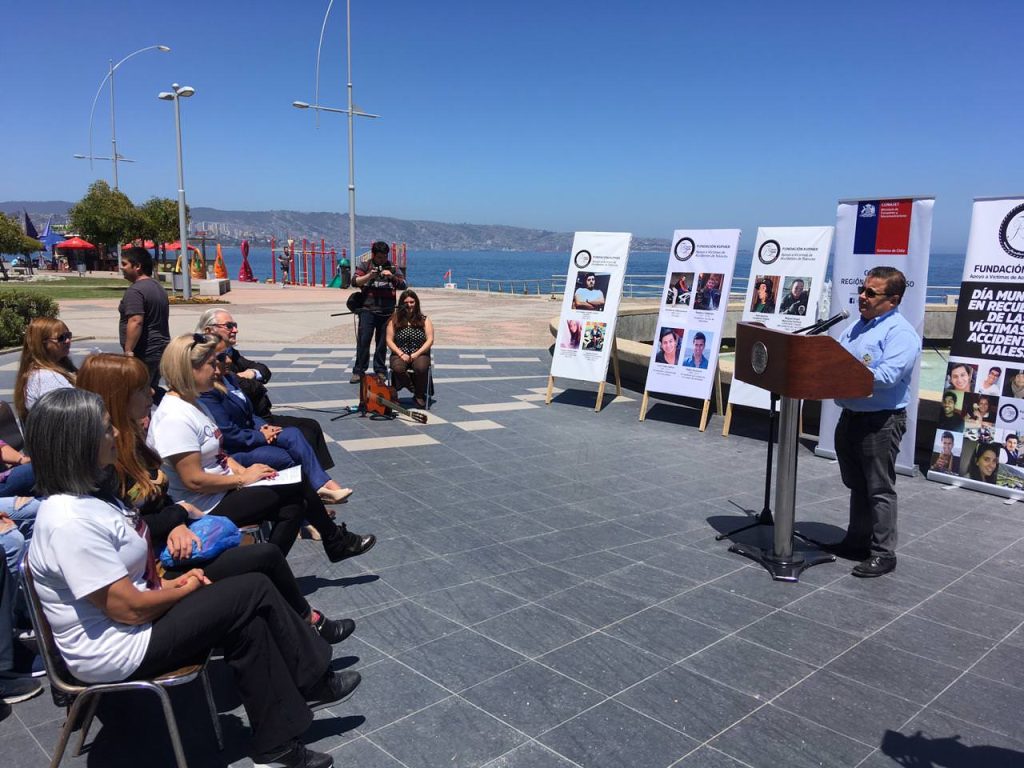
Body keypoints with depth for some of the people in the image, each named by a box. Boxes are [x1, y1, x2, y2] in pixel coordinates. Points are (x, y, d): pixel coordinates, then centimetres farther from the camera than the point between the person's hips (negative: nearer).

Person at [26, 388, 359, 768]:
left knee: (247, 625, -4)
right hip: (116, 651, -9)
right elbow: (129, 609, -25)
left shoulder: (88, 493, 4)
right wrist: (184, 590, -8)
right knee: (255, 591, -11)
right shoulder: (71, 523, -27)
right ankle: (315, 681, 7)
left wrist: (170, 582, 1)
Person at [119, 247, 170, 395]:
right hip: (161, 349, 10)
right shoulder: (159, 287, 17)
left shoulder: (135, 291, -15)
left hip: (144, 353, -10)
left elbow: (136, 322, -25)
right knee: (153, 389, 18)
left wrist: (128, 351, -23)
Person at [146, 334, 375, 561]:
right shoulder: (175, 418, -23)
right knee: (298, 484, -9)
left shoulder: (193, 404, 9)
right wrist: (243, 478, -14)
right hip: (207, 508, -9)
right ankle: (336, 543, 12)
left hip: (225, 489, 9)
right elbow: (194, 481, -25)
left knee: (294, 507, -6)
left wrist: (242, 470, -2)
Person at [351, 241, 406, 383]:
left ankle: (380, 371, 15)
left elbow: (403, 285, 5)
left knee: (382, 342, 6)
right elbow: (354, 282, -2)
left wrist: (392, 277, -13)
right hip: (368, 309, -1)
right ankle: (358, 371, 0)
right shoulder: (365, 265, 7)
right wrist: (369, 276, -16)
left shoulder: (392, 268, 11)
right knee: (363, 340, -5)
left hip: (387, 311, 2)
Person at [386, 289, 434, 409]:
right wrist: (401, 354, -12)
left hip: (420, 354, 0)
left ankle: (419, 396, -8)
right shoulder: (395, 320, 7)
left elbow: (430, 340, -1)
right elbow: (389, 340, 2)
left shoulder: (424, 320, 7)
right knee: (398, 368, -35)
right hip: (399, 354, 0)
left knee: (421, 368, -35)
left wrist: (417, 354, -13)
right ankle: (413, 388, -5)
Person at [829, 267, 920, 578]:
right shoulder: (856, 327, 13)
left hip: (881, 421, -8)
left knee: (879, 488, 1)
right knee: (857, 485, 18)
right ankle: (857, 541, 31)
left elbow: (886, 377, -26)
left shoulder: (901, 333, -14)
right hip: (850, 415, 8)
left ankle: (883, 553, 11)